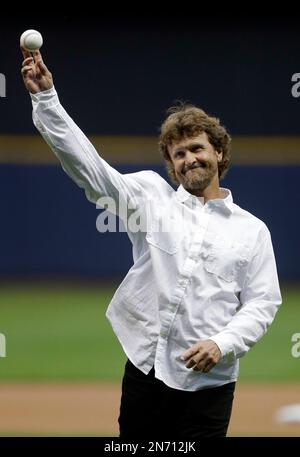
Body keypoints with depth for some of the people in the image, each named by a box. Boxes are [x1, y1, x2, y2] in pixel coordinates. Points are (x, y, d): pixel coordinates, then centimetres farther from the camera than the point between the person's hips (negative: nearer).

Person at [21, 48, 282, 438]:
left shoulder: (252, 230, 6)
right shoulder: (151, 195, 7)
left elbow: (263, 302, 3)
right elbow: (88, 165, -3)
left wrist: (223, 344, -14)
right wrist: (45, 98, -13)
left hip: (208, 381, -1)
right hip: (146, 370, 1)